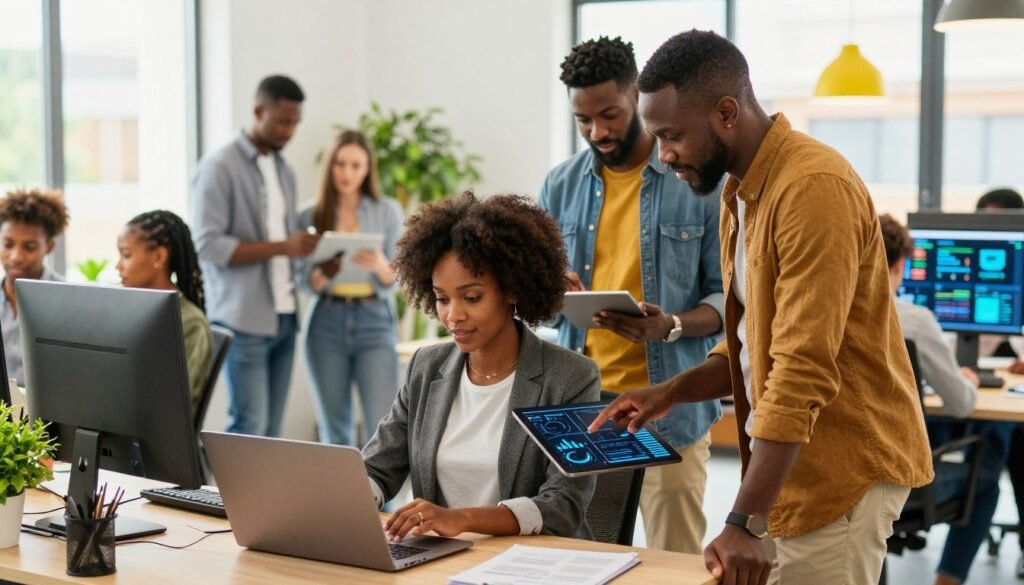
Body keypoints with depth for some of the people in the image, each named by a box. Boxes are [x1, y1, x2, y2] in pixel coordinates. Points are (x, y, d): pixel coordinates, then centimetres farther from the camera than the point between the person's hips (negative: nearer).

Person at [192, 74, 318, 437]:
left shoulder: (284, 171, 16)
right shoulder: (220, 167, -7)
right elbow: (208, 245, -15)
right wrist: (281, 247, -21)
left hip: (284, 317, 7)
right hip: (243, 321, -7)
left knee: (271, 430, 7)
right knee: (249, 426, -9)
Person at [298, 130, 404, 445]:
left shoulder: (388, 211, 3)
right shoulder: (311, 216, 5)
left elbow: (396, 280, 1)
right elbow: (307, 282, 5)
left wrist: (379, 266, -21)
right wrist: (320, 276, -18)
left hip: (375, 323, -1)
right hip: (327, 323, 2)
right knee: (334, 431, 7)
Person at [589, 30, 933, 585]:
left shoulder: (814, 187, -21)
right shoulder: (742, 191, 9)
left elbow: (804, 371, -26)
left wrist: (745, 522, -28)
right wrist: (671, 391, 2)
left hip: (840, 466, -8)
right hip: (790, 460, 8)